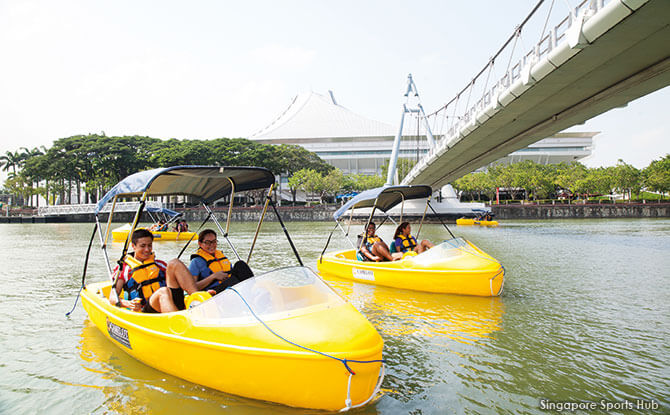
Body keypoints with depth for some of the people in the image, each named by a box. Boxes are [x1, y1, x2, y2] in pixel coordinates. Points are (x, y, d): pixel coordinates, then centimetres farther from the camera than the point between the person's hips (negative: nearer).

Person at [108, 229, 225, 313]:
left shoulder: (159, 264, 26)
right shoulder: (123, 268, 16)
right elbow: (112, 298, 7)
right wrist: (127, 304, -18)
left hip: (173, 305, 4)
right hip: (145, 311, -3)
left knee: (174, 263, -14)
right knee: (163, 291, -38)